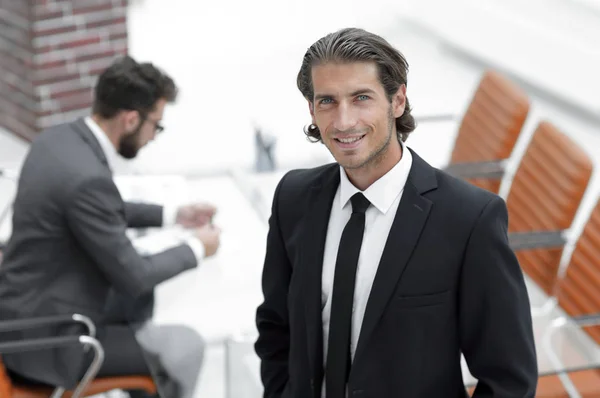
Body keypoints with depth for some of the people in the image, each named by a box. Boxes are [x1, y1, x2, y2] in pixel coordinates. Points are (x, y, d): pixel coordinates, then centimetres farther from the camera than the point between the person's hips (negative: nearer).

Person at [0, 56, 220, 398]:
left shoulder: (59, 138, -1)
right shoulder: (87, 178, -30)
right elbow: (131, 276, -20)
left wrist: (173, 214, 16)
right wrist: (196, 248, -4)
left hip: (28, 308, 10)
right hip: (47, 340, -10)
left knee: (141, 291, 27)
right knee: (185, 347, -5)